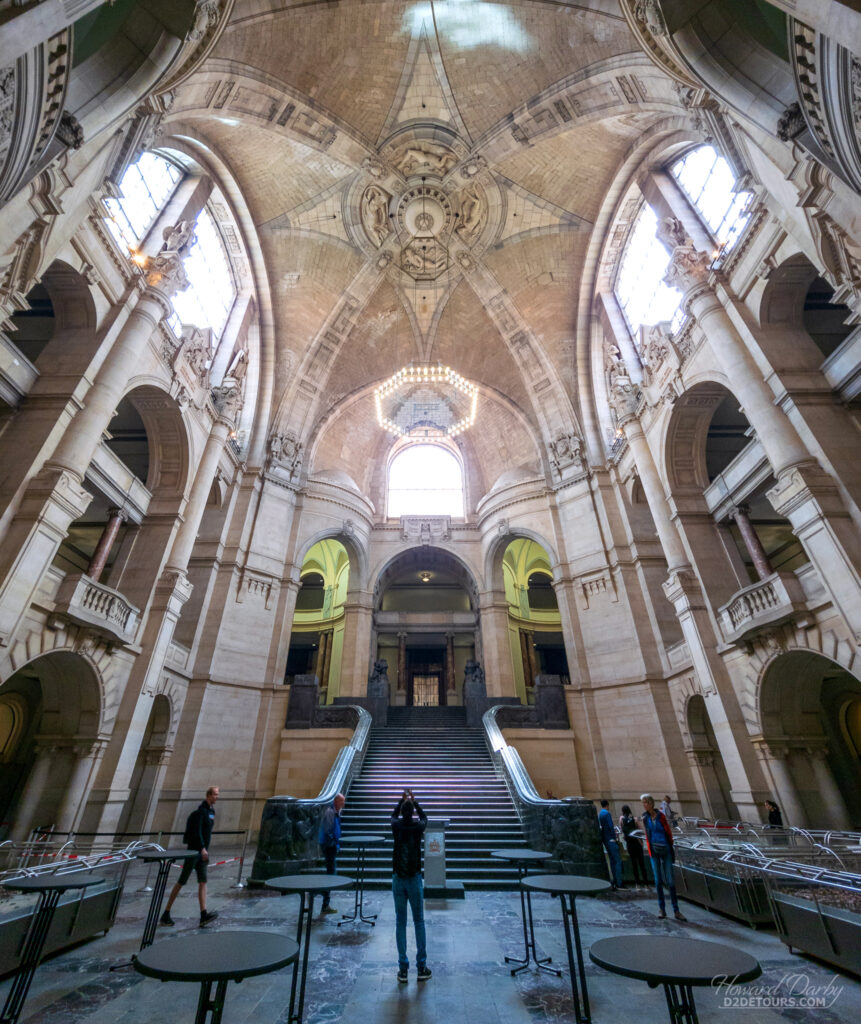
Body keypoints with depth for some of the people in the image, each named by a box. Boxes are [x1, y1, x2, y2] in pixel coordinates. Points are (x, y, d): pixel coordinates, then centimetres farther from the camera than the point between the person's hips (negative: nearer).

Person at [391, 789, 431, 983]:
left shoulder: (396, 826, -5)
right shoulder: (418, 827, -8)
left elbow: (394, 815, 20)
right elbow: (424, 817, 17)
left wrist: (402, 800, 30)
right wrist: (415, 801, 26)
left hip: (398, 879, 1)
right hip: (414, 878, -1)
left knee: (400, 923, 10)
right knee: (419, 922, 10)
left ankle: (403, 969, 14)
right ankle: (421, 967, 15)